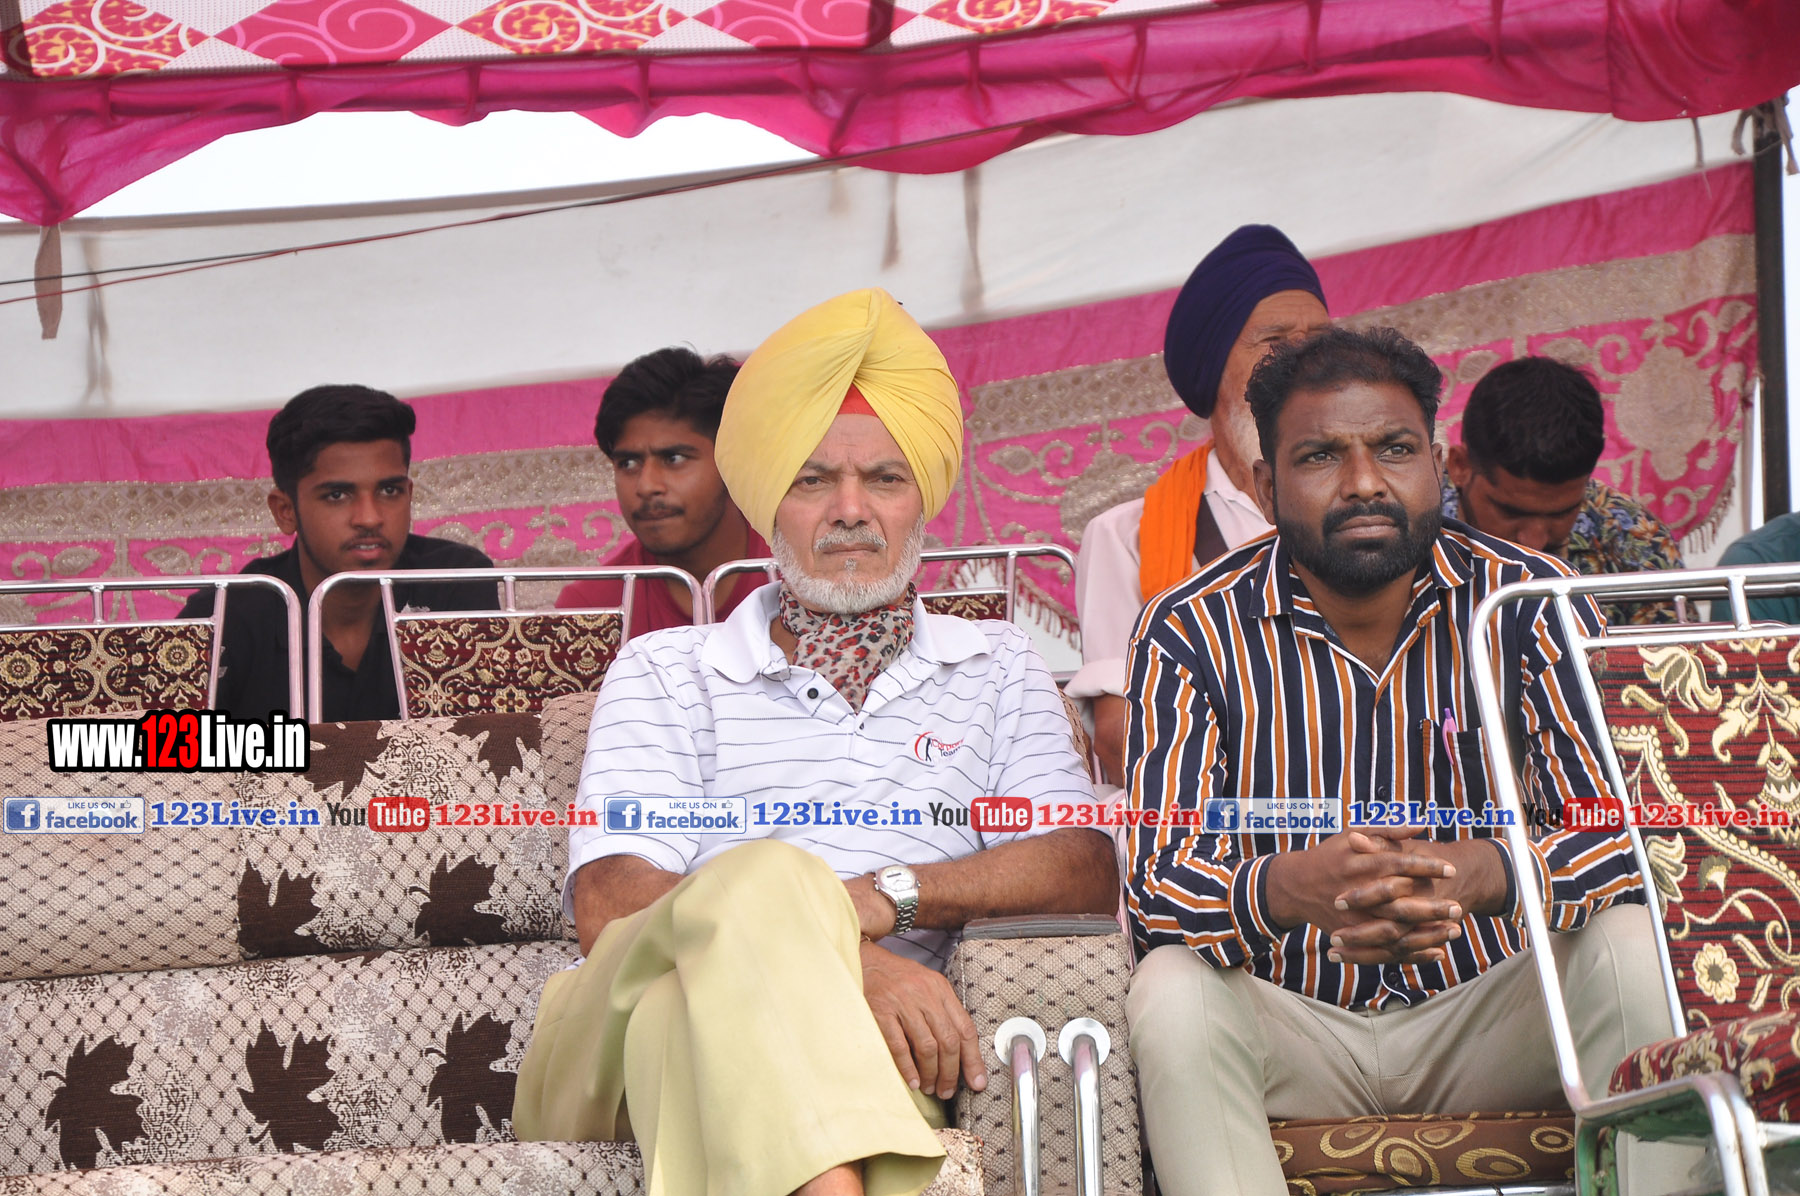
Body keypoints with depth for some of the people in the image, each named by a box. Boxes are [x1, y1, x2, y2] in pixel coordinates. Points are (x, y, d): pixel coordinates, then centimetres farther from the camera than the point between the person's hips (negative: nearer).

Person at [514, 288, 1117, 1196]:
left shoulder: (994, 669, 28)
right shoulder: (665, 673, 21)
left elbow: (1086, 872, 11)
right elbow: (610, 903, 2)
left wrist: (887, 895, -9)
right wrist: (845, 963, -16)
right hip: (634, 1036, 0)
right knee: (762, 877, -37)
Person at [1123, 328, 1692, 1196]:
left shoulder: (1528, 600, -5)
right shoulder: (1191, 631, -8)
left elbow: (1615, 830, -14)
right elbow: (1158, 880, -16)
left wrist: (1481, 874, -37)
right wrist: (1291, 887, -40)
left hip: (1487, 1011, 1)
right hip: (1292, 1022, -1)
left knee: (1629, 947, -25)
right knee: (1173, 987, -31)